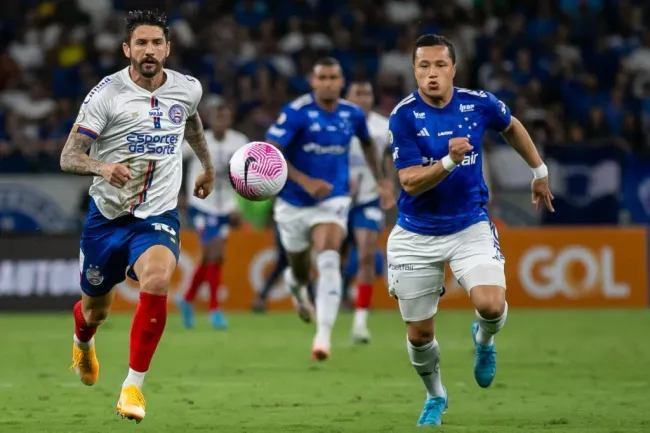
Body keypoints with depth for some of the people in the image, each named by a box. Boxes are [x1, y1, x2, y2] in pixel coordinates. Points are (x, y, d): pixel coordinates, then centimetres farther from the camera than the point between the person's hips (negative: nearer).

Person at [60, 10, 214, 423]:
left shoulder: (188, 89, -1)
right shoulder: (107, 94, -13)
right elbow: (69, 157, -16)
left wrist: (208, 166, 35)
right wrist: (101, 167, -36)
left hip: (159, 217, 1)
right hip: (107, 215, -1)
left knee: (156, 283, -30)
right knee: (96, 308, 15)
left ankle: (134, 386, -17)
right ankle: (83, 343, 56)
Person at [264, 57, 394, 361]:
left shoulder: (352, 114, -2)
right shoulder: (296, 112, -16)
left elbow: (367, 143, 21)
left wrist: (380, 182, 19)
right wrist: (305, 182, -29)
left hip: (332, 200, 1)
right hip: (294, 202, -1)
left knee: (328, 262, -22)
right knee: (300, 270, 14)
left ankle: (323, 335, -24)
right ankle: (295, 284, 55)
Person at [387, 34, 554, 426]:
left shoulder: (479, 103, -7)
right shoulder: (404, 116, -15)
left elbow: (512, 127, 16)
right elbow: (411, 183, -21)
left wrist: (539, 171, 23)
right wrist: (450, 159, -36)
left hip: (471, 228, 1)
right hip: (417, 236, 0)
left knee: (492, 305, -24)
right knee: (419, 334, 6)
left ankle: (484, 338, 14)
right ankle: (435, 397, 37)